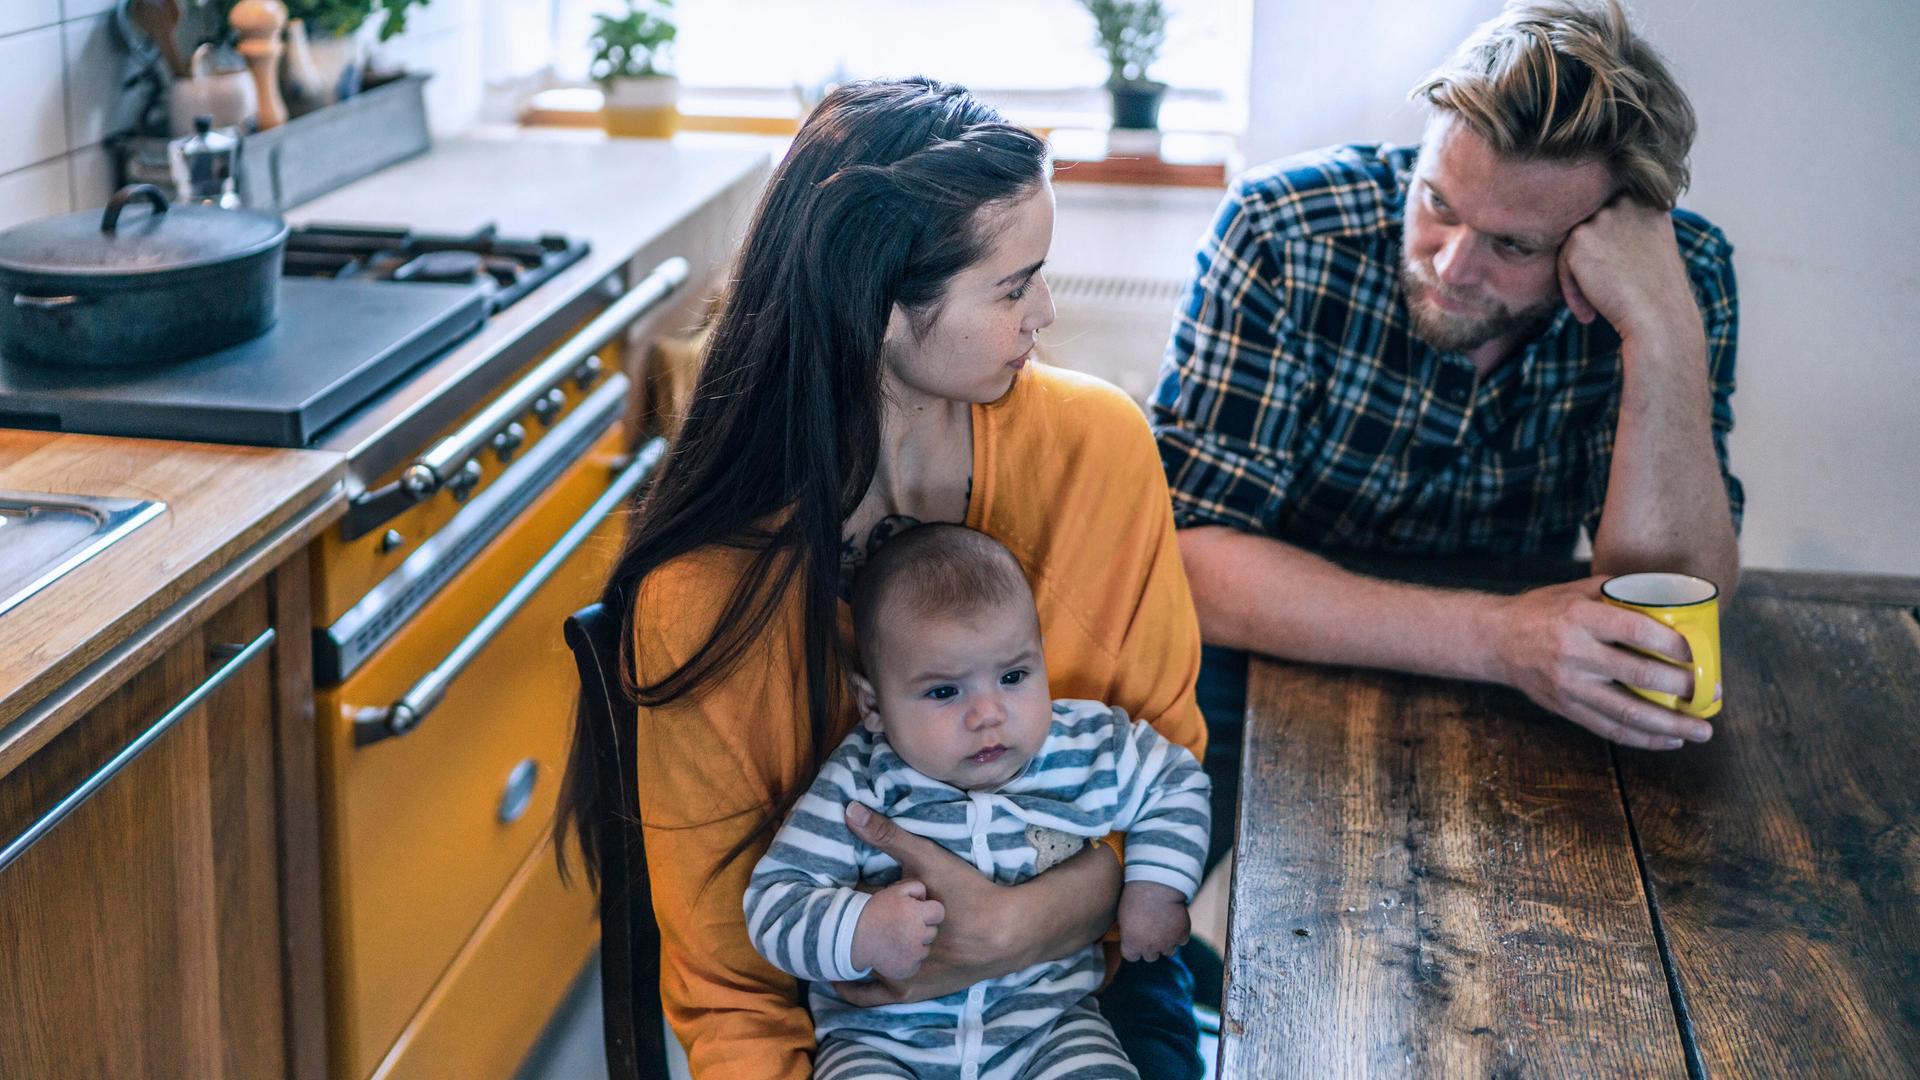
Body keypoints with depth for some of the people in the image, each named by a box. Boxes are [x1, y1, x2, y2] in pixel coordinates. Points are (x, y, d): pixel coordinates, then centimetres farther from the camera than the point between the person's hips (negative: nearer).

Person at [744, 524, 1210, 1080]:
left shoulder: (1090, 751, -2)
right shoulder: (856, 790, -10)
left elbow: (1177, 786, 16)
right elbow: (772, 903, -10)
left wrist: (1158, 887, 3)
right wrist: (858, 933, -27)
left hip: (1049, 1019, 2)